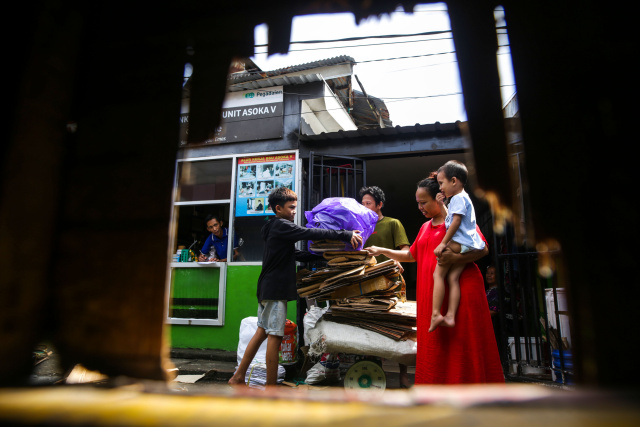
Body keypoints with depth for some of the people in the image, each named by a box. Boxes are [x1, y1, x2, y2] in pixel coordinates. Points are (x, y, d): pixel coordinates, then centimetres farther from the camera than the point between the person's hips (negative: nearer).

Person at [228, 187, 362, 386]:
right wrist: (346, 235, -23)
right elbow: (312, 233, -23)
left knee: (262, 331, 13)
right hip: (275, 289, -10)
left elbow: (297, 254, 20)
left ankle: (238, 377, 18)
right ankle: (271, 386, 2)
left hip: (268, 288, 10)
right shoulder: (281, 226, -12)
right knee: (274, 336, -5)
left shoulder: (275, 228, 20)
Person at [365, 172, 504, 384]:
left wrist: (456, 258, -26)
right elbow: (411, 255, 27)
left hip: (460, 289, -7)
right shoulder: (425, 227, 19)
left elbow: (483, 249, -11)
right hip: (432, 293, 7)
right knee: (436, 345, 6)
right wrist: (382, 251, 23)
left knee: (462, 341, -3)